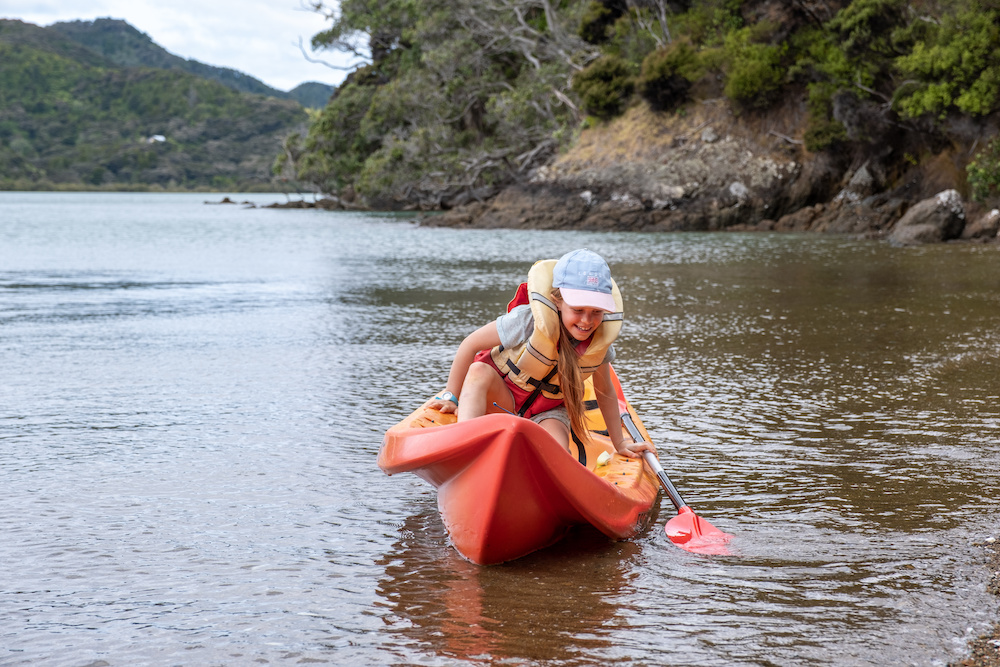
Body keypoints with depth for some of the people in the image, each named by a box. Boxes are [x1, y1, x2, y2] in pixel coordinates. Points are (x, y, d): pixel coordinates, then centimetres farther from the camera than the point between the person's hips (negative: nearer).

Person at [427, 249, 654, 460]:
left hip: (548, 412, 2)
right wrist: (451, 397, -12)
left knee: (559, 457, -33)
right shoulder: (529, 320, -28)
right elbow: (471, 344, -17)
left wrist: (619, 444, 6)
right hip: (502, 397, -2)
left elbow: (605, 393, 2)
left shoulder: (601, 339, -16)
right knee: (479, 371, -38)